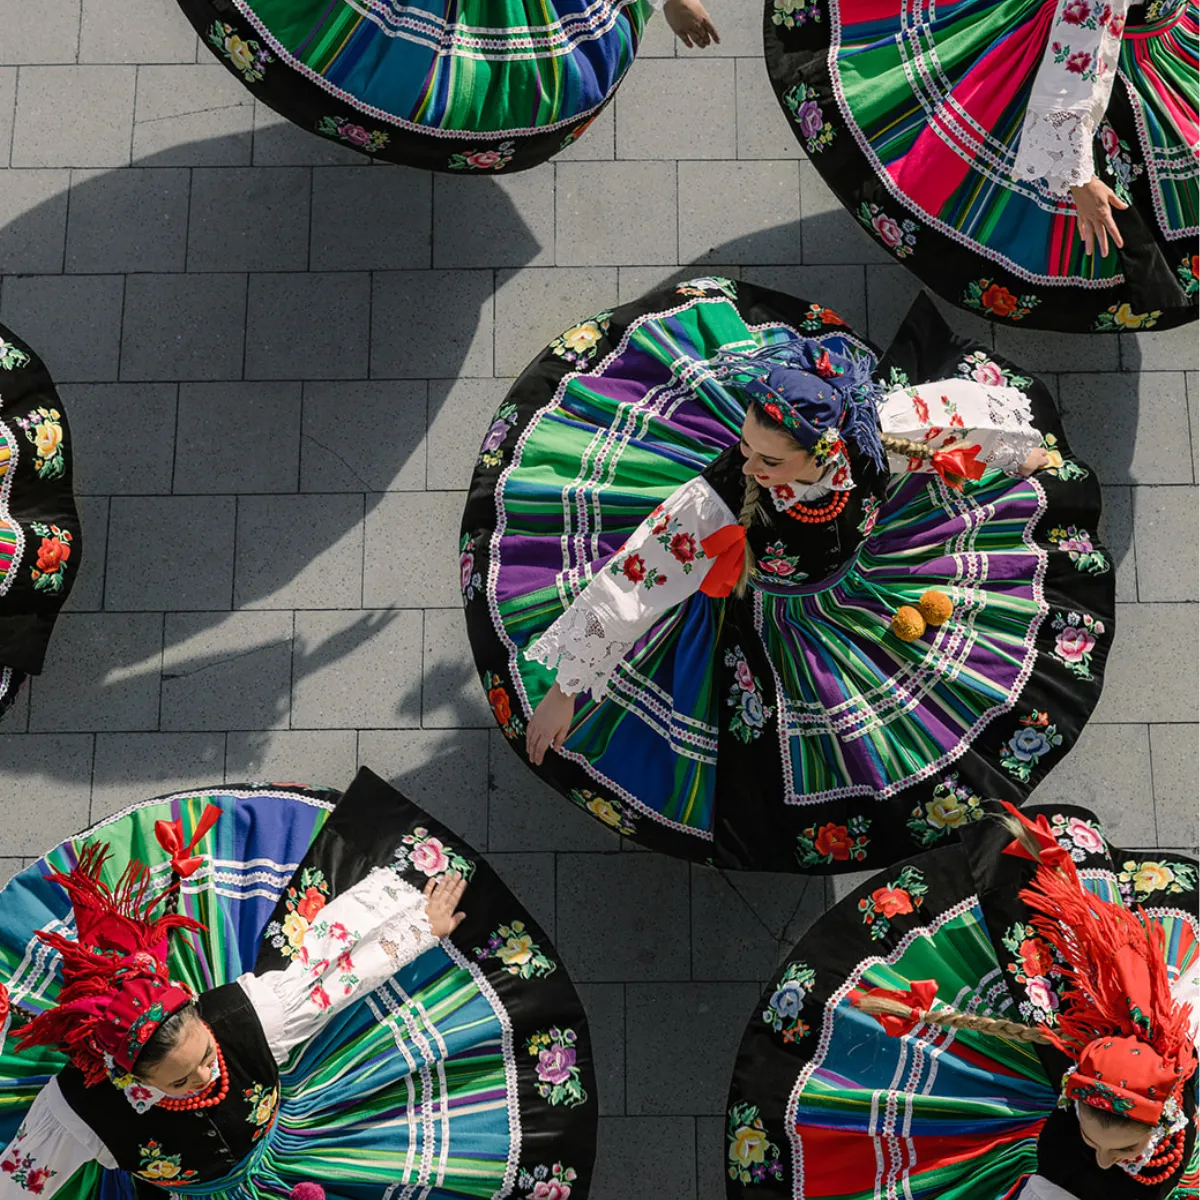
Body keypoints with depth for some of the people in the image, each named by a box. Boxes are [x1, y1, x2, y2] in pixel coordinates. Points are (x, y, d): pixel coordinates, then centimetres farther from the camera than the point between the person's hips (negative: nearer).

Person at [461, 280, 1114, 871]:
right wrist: (563, 689, -35)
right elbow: (631, 584, -40)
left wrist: (1027, 448, 3)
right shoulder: (718, 500, -45)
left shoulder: (877, 437, -39)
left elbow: (963, 411, -19)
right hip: (744, 596, -2)